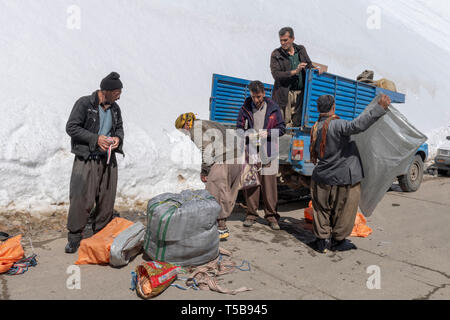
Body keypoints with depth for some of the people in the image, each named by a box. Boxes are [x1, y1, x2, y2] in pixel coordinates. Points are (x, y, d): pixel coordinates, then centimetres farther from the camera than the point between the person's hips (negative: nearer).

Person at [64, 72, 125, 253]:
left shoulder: (115, 108, 10)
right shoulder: (84, 103, -8)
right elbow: (71, 127, -10)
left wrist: (118, 138, -1)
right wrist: (95, 139, -19)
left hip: (108, 160, 6)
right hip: (86, 160, -6)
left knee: (107, 199, 9)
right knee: (81, 199, -6)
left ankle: (101, 234, 25)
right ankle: (74, 237, 11)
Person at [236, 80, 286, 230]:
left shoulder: (273, 108, 5)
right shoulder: (245, 108, 7)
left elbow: (281, 128, 8)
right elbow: (239, 128, 11)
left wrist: (268, 133, -10)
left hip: (268, 152, -1)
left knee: (269, 184, 1)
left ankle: (271, 215, 14)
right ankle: (251, 214, 19)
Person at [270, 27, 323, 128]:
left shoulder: (301, 50, 12)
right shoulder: (276, 54, -1)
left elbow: (309, 65, 23)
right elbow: (275, 74, -12)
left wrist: (315, 69, 0)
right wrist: (294, 72, -19)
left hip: (300, 93, 4)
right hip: (284, 94, -4)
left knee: (298, 123, 6)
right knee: (284, 124, -8)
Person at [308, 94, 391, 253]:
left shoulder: (315, 128, 5)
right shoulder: (336, 125, -19)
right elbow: (357, 125, -36)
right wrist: (380, 108, -35)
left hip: (322, 177, 6)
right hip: (344, 178, -6)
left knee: (322, 210, 16)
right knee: (343, 210, 11)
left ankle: (322, 240, 20)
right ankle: (338, 241, 23)